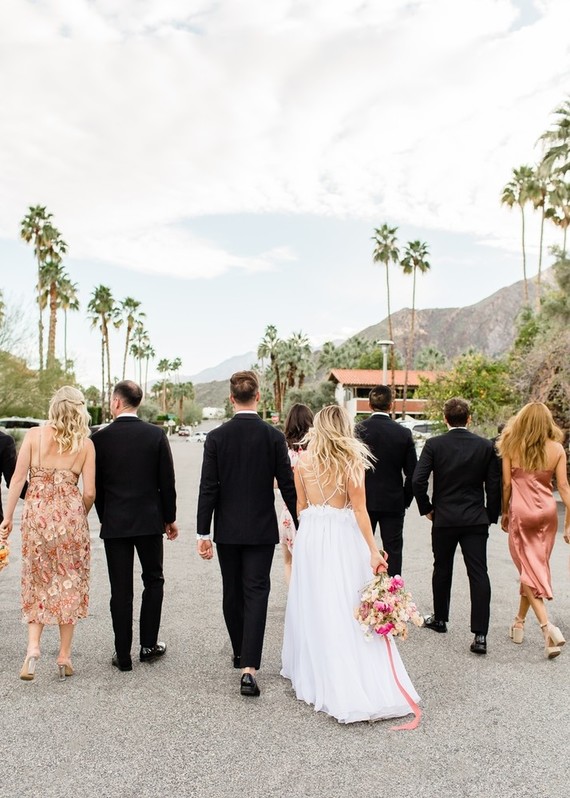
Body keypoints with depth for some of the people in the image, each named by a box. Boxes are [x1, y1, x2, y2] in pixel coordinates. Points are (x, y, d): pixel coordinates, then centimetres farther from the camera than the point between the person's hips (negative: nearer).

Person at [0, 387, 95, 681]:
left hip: (37, 512, 1)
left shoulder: (34, 435, -2)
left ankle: (33, 646, 2)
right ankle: (64, 655, 17)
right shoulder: (85, 444, -2)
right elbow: (89, 492, -3)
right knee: (69, 583, 12)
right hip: (70, 512, 0)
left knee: (37, 581, 16)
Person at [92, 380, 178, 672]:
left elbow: (96, 486, 1)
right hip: (150, 521, 0)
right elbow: (167, 481, -4)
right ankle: (148, 645, 21)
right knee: (153, 581, 16)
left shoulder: (100, 438, -6)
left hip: (114, 524, 0)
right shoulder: (156, 434, -6)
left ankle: (123, 655, 14)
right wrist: (170, 518, 7)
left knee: (121, 589, 6)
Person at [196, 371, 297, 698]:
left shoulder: (216, 437, -6)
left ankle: (241, 654, 33)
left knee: (232, 593, 16)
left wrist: (203, 533, -2)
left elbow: (208, 489, -7)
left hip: (227, 530, 2)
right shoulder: (274, 436, -8)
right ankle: (249, 668, -7)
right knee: (256, 594, 1)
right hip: (262, 529, -1)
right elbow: (288, 486, -5)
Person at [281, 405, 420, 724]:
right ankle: (371, 687, 10)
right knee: (348, 609, 4)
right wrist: (373, 550, -5)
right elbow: (359, 510, -8)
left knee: (316, 608, 11)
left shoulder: (303, 460, 0)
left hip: (310, 535, 2)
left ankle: (316, 676, 23)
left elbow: (301, 505, 7)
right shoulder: (352, 461, -7)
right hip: (343, 536, -2)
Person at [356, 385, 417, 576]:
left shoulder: (358, 430, -9)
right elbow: (412, 473, -2)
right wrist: (406, 500, 11)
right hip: (394, 503, 1)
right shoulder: (404, 433, -4)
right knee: (393, 552, 8)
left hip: (364, 501, 0)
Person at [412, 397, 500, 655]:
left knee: (442, 570, 16)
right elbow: (494, 486, -1)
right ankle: (480, 635, -4)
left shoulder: (434, 444, -7)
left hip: (444, 518, 0)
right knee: (479, 574, 0)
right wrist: (491, 516, 11)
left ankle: (440, 619, 31)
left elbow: (417, 481, -13)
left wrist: (426, 508, 2)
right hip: (476, 520, 1)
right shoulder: (486, 446, -2)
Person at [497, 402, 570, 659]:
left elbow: (506, 485, -5)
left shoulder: (512, 446, -7)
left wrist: (504, 513, 8)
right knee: (535, 567, 16)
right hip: (547, 512, 3)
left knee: (528, 570, 6)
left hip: (520, 512, -3)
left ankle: (548, 627, -10)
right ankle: (519, 623, 29)